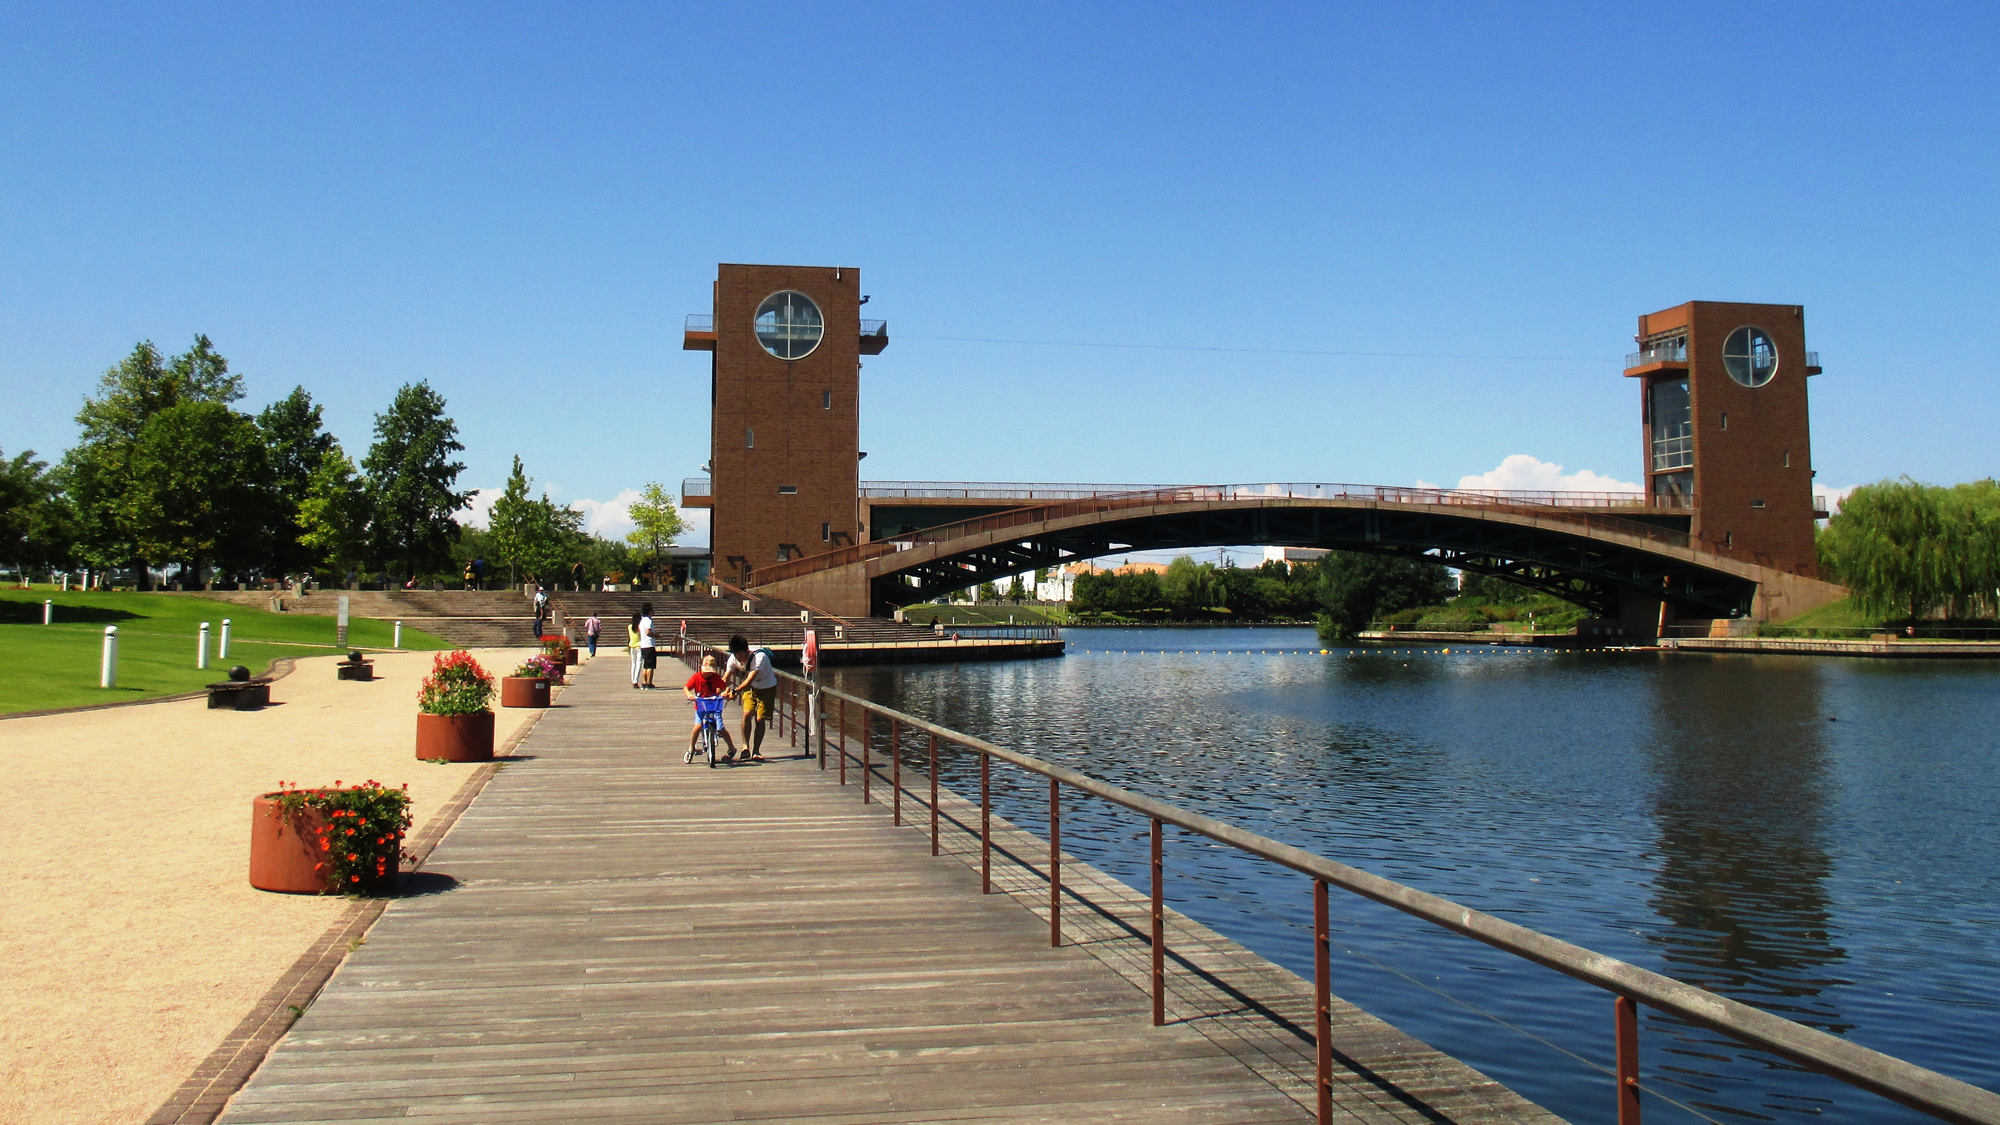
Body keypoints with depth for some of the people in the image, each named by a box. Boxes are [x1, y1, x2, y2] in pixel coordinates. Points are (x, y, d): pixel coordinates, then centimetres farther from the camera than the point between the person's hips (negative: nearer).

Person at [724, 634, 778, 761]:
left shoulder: (760, 657, -33)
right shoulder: (734, 658, -16)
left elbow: (750, 679, -41)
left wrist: (736, 690, -54)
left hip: (767, 687, -4)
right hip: (750, 688, 4)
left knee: (760, 719, -7)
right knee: (747, 713, -18)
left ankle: (756, 751, 6)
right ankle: (745, 746, -10)